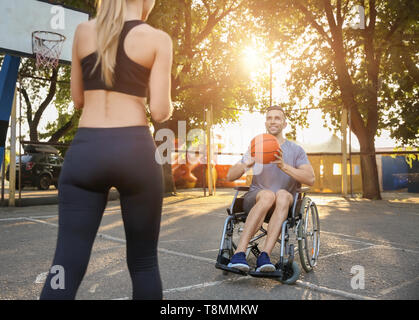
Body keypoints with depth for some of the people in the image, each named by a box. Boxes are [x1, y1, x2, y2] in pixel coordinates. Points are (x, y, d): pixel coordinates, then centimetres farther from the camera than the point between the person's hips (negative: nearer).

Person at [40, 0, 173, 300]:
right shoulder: (158, 39, 1)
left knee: (67, 264, 3)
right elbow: (159, 111, -4)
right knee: (143, 262, 12)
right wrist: (169, 108, 18)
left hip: (85, 149, 3)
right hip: (134, 151, -2)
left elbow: (78, 98, 18)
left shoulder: (83, 31, 12)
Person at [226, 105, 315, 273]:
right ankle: (239, 253, -43)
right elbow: (230, 176, 4)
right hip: (253, 200, 0)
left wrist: (284, 166, -20)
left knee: (283, 195, -37)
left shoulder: (296, 150, 9)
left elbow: (310, 179, -6)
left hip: (283, 207, 0)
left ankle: (264, 255, -45)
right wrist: (248, 164, -17)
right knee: (268, 195, -37)